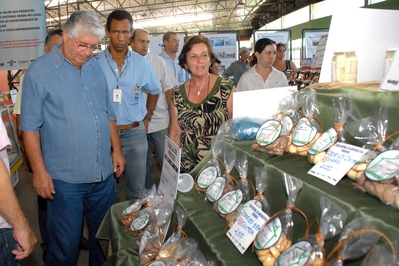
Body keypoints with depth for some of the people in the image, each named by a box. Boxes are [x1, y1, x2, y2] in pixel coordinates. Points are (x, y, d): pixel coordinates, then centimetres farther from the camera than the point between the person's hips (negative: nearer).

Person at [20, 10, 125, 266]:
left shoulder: (96, 67, 7)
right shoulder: (40, 71, -7)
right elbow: (30, 127, -7)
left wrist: (117, 150, 12)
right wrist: (39, 171, -10)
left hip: (104, 174, 5)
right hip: (64, 179, -4)